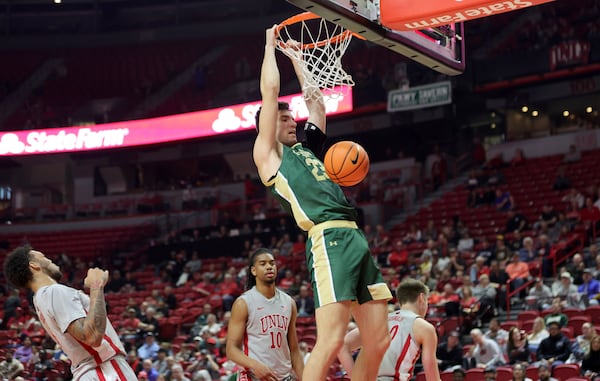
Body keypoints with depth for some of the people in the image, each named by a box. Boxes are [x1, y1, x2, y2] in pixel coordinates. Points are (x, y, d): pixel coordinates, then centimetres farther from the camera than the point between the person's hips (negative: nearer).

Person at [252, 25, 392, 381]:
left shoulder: (304, 150, 27)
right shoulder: (268, 154, 8)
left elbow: (315, 98, 35)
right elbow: (270, 91, 5)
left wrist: (295, 56, 39)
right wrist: (271, 46, 18)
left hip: (357, 238, 8)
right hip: (330, 240, -8)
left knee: (379, 339, 4)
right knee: (331, 341, -17)